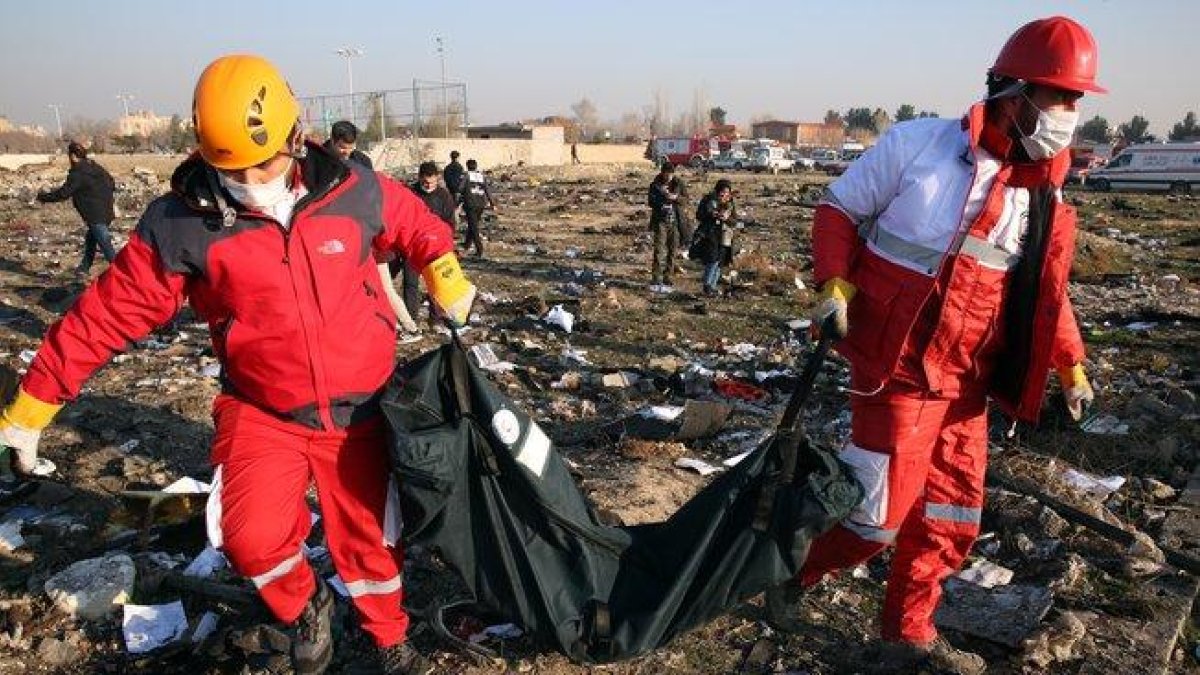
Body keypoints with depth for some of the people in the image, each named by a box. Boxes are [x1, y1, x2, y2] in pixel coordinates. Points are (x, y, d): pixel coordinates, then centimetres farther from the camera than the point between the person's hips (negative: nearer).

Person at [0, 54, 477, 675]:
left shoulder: (354, 191, -9)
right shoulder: (182, 223, -13)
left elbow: (418, 226, 10)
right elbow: (109, 312, -8)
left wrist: (447, 281, -3)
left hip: (357, 408, 1)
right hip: (261, 410, -1)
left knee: (367, 537, 10)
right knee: (251, 537, -19)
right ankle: (303, 608, 17)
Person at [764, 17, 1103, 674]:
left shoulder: (1046, 198, 7)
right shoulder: (918, 144, -9)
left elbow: (1043, 291, 19)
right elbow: (838, 210, -1)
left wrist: (1070, 365, 11)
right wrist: (834, 284, -15)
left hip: (965, 382, 7)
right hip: (898, 368, -7)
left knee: (951, 518, 13)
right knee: (880, 514, -3)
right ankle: (789, 575, 24)